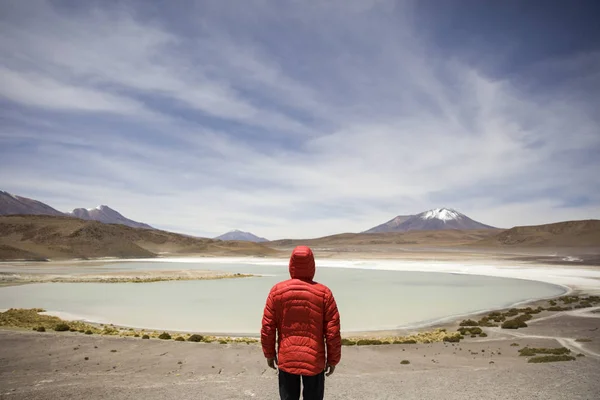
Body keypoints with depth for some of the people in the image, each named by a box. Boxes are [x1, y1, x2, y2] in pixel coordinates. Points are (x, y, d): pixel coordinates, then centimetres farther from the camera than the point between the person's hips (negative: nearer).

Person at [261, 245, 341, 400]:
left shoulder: (277, 290, -6)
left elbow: (267, 327, -1)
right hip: (315, 360, -1)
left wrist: (269, 353, 12)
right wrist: (333, 359, 5)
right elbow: (333, 331, -7)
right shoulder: (324, 292, -9)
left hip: (286, 359, 1)